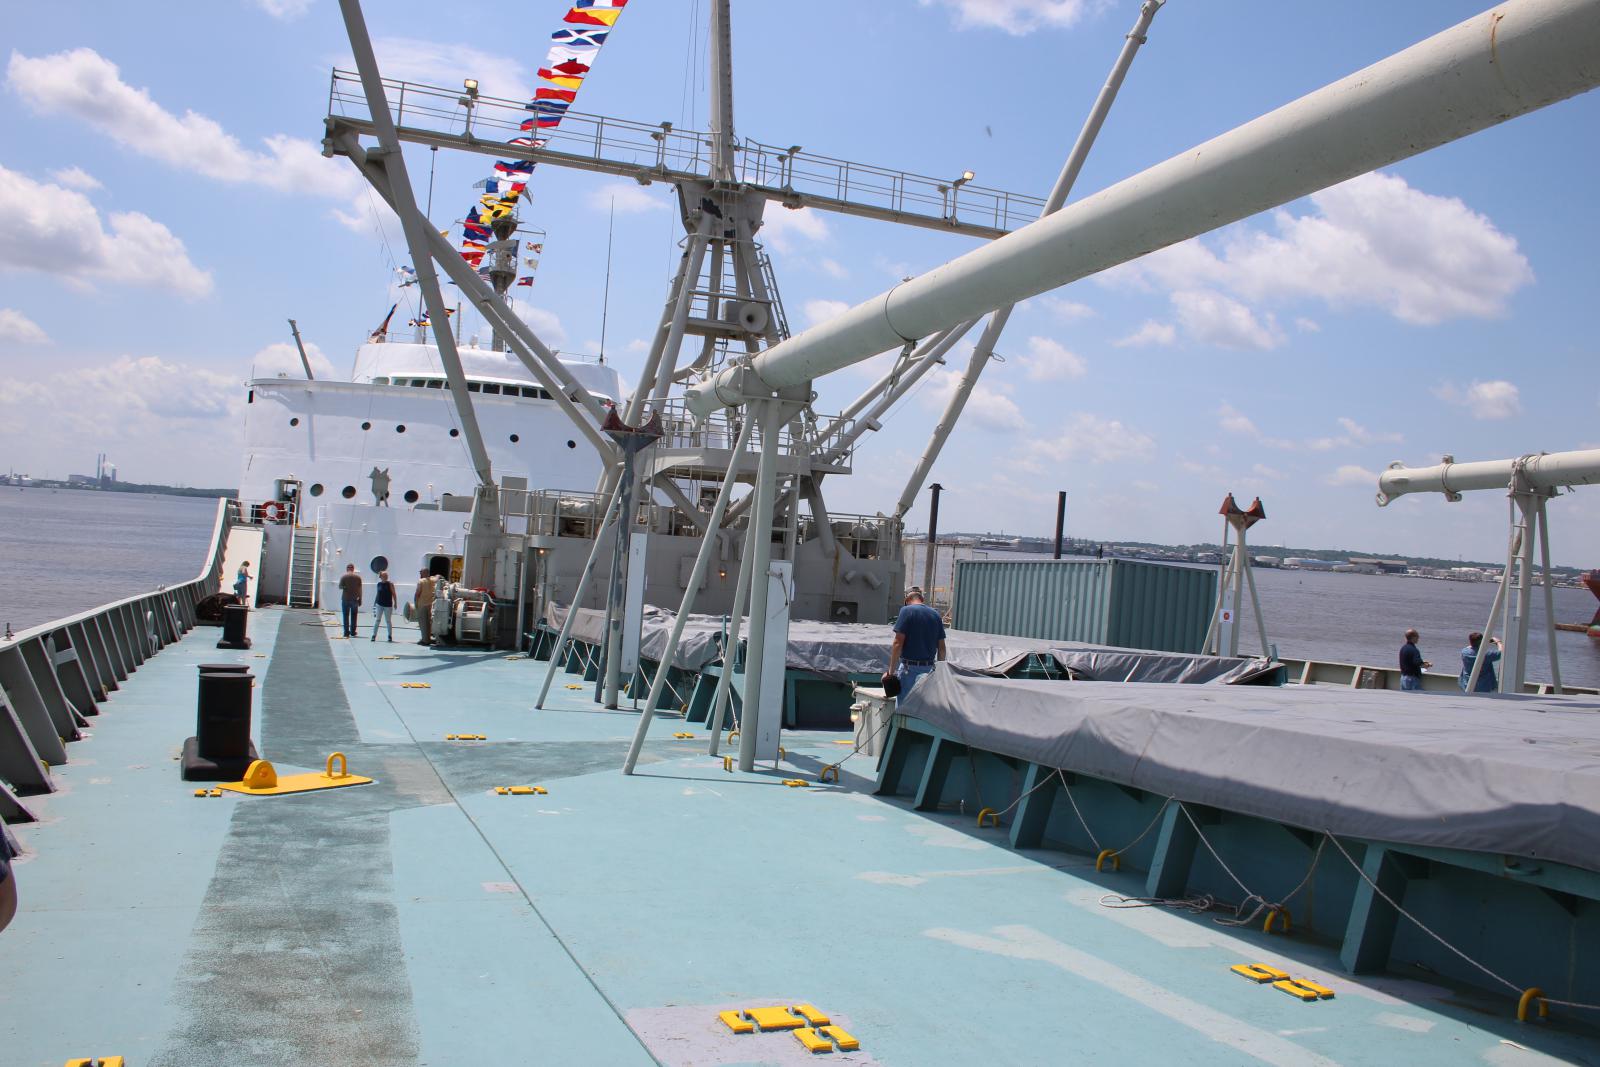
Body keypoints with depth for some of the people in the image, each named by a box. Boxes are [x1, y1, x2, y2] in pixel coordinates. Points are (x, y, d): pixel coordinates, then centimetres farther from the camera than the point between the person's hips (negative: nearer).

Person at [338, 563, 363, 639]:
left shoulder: (343, 576, -3)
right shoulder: (358, 577, 2)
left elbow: (340, 587, -3)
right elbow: (360, 589, 2)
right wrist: (360, 599, 7)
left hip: (345, 599, -1)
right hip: (355, 599, 1)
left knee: (346, 616, 4)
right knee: (354, 616, 9)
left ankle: (346, 632, 0)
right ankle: (353, 632, 10)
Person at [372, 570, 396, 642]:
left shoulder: (390, 584, -5)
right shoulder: (379, 584, 4)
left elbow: (393, 594, -3)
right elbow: (377, 594, 13)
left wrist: (395, 603, -7)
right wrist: (374, 603, 13)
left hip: (388, 605, -2)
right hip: (379, 605, 2)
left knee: (388, 621, 5)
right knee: (377, 620, 1)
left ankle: (390, 636, 15)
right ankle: (374, 635, 5)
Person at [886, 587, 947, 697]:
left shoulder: (907, 611, -7)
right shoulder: (935, 615, 10)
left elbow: (898, 644, -12)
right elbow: (941, 648, 11)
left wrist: (890, 671, -9)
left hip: (910, 667, -5)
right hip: (929, 669, 5)